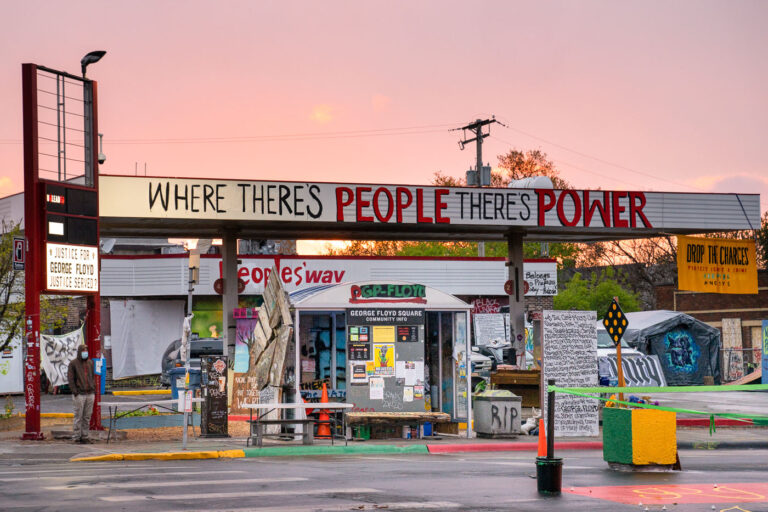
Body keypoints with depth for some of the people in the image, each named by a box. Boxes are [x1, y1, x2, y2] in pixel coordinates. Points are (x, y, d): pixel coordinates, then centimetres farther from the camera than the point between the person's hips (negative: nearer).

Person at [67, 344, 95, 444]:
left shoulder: (90, 363, 14)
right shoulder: (73, 363, -2)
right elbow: (70, 378, -5)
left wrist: (94, 389, 12)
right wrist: (74, 391, -12)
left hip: (90, 393, 5)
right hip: (80, 394, -5)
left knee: (87, 417, 6)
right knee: (79, 416, -4)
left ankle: (85, 436, 12)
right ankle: (76, 437, 1)